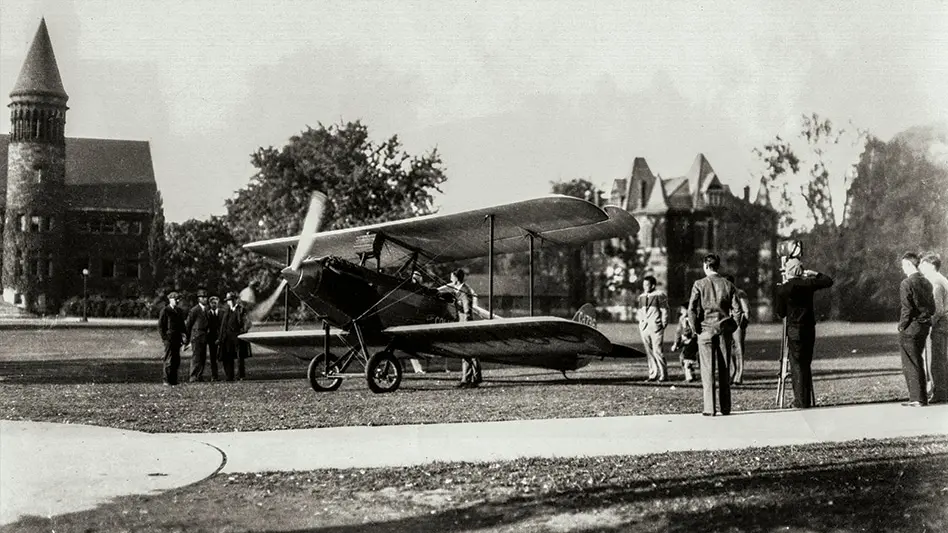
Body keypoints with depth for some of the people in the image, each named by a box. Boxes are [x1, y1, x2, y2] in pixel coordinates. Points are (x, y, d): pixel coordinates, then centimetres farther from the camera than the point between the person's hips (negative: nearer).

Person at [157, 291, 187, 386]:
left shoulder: (180, 311, 17)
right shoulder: (165, 310, -3)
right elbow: (160, 326, -5)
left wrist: (183, 333, 7)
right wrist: (164, 337, -11)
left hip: (177, 339, 6)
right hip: (169, 338, -6)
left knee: (177, 360, 6)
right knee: (169, 360, -5)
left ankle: (173, 379, 13)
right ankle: (167, 380, 1)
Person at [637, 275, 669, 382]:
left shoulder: (659, 295, -3)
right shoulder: (641, 297, 16)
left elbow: (665, 311, -3)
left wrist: (663, 325, -8)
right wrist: (641, 324, 14)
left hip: (656, 328, -6)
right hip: (644, 328, 6)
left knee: (657, 351, -9)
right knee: (649, 353, 6)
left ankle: (663, 375, -3)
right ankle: (653, 374, 11)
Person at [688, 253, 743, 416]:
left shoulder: (699, 284, -4)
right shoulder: (728, 285, 4)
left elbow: (692, 309, -10)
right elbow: (737, 310, 0)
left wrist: (696, 328, 0)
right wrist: (731, 328, 9)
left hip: (706, 331, -2)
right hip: (724, 331, 2)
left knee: (707, 371, -1)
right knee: (724, 370, 8)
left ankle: (709, 408, -4)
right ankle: (725, 407, 10)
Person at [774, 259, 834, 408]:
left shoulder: (783, 289, -8)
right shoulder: (808, 284, 0)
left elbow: (781, 313, 2)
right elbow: (829, 281, 13)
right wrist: (815, 274, 20)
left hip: (794, 330, -4)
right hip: (810, 329, 4)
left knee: (796, 365, 1)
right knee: (806, 365, 14)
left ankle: (801, 401, -2)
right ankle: (807, 400, 17)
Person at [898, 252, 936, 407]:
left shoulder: (906, 283, -14)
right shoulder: (926, 282, 11)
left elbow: (907, 309, -18)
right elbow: (932, 308, 13)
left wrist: (901, 327, -9)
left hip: (910, 329, -8)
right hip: (925, 327, 8)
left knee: (910, 364, -1)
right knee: (917, 363, 15)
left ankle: (918, 398, -1)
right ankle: (917, 397, 19)